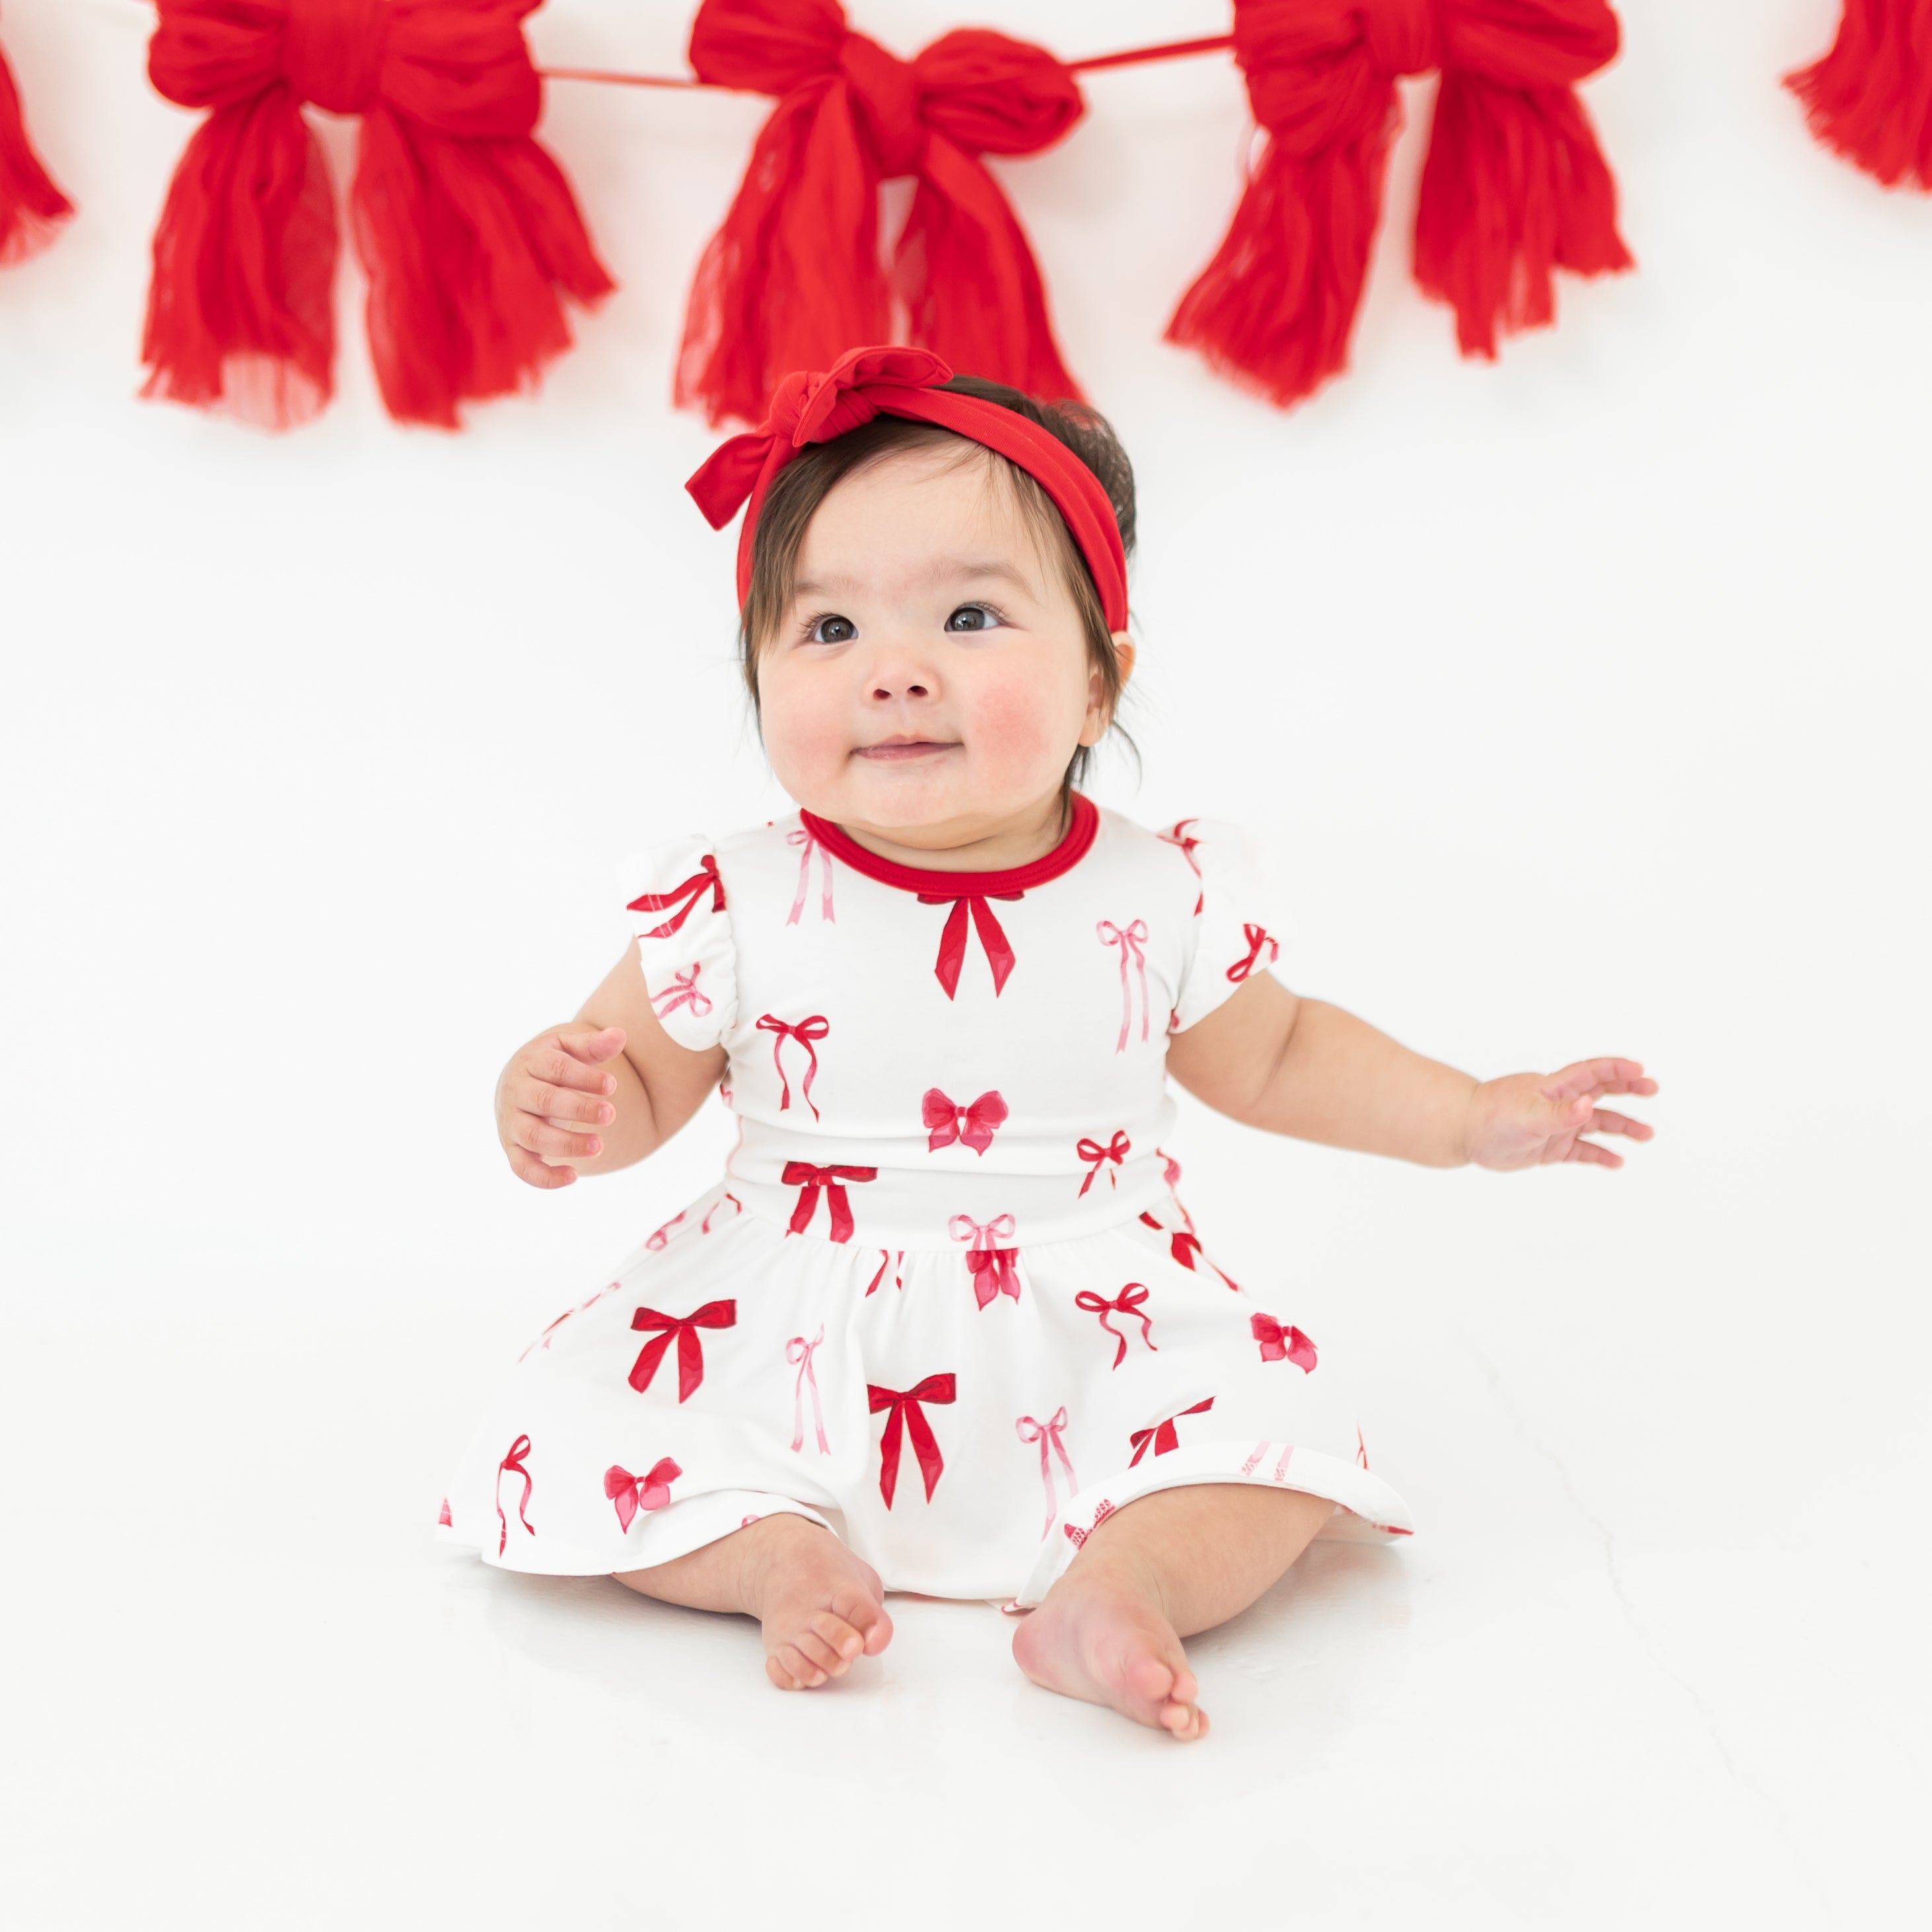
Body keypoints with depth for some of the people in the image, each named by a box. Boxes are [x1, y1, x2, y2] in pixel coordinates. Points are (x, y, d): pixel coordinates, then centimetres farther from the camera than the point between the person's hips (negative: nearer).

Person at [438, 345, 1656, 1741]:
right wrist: (564, 1105, -21)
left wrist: (1473, 1119, 7)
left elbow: (1273, 1054, 12)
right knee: (566, 1432, -18)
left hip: (1089, 1334, 1)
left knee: (1275, 1416, -20)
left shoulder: (1165, 898, -7)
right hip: (784, 1346, 0)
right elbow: (643, 1071, 3)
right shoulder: (734, 905, -11)